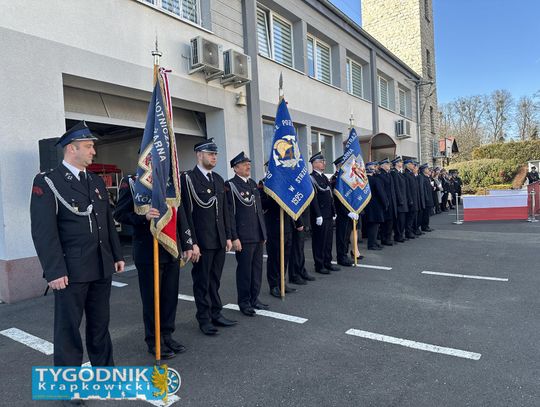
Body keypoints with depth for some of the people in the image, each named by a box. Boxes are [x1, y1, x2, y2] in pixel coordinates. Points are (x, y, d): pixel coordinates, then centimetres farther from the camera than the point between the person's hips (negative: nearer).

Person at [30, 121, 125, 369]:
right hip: (71, 271, -6)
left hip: (102, 267, 6)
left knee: (100, 324, 17)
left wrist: (117, 255, 13)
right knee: (68, 328, 6)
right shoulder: (47, 182, -7)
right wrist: (54, 271, -17)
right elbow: (43, 231, -13)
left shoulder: (97, 181, 13)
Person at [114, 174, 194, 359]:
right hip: (148, 252, -5)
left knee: (171, 295, 11)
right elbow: (119, 214, -7)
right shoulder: (131, 182, -5)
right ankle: (154, 341, 23)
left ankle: (167, 335, 28)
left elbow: (181, 215, 11)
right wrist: (143, 217, -25)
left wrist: (187, 244, 8)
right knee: (151, 297, 7)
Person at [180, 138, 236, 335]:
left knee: (215, 280, 16)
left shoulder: (218, 179, 12)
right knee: (202, 282, 7)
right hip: (202, 241, -6)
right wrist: (192, 242, -15)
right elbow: (187, 213, -12)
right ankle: (204, 319, 19)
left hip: (220, 241, 6)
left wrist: (228, 236, 12)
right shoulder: (188, 178, -8)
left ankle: (216, 314, 28)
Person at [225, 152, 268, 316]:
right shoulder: (230, 185, -7)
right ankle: (244, 303, 17)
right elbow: (230, 214, -12)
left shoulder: (253, 184, 15)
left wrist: (264, 233, 17)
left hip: (258, 236, 7)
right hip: (244, 238, -7)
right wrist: (234, 238, -15)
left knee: (257, 268, 13)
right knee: (244, 270, 3)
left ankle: (254, 299, 27)